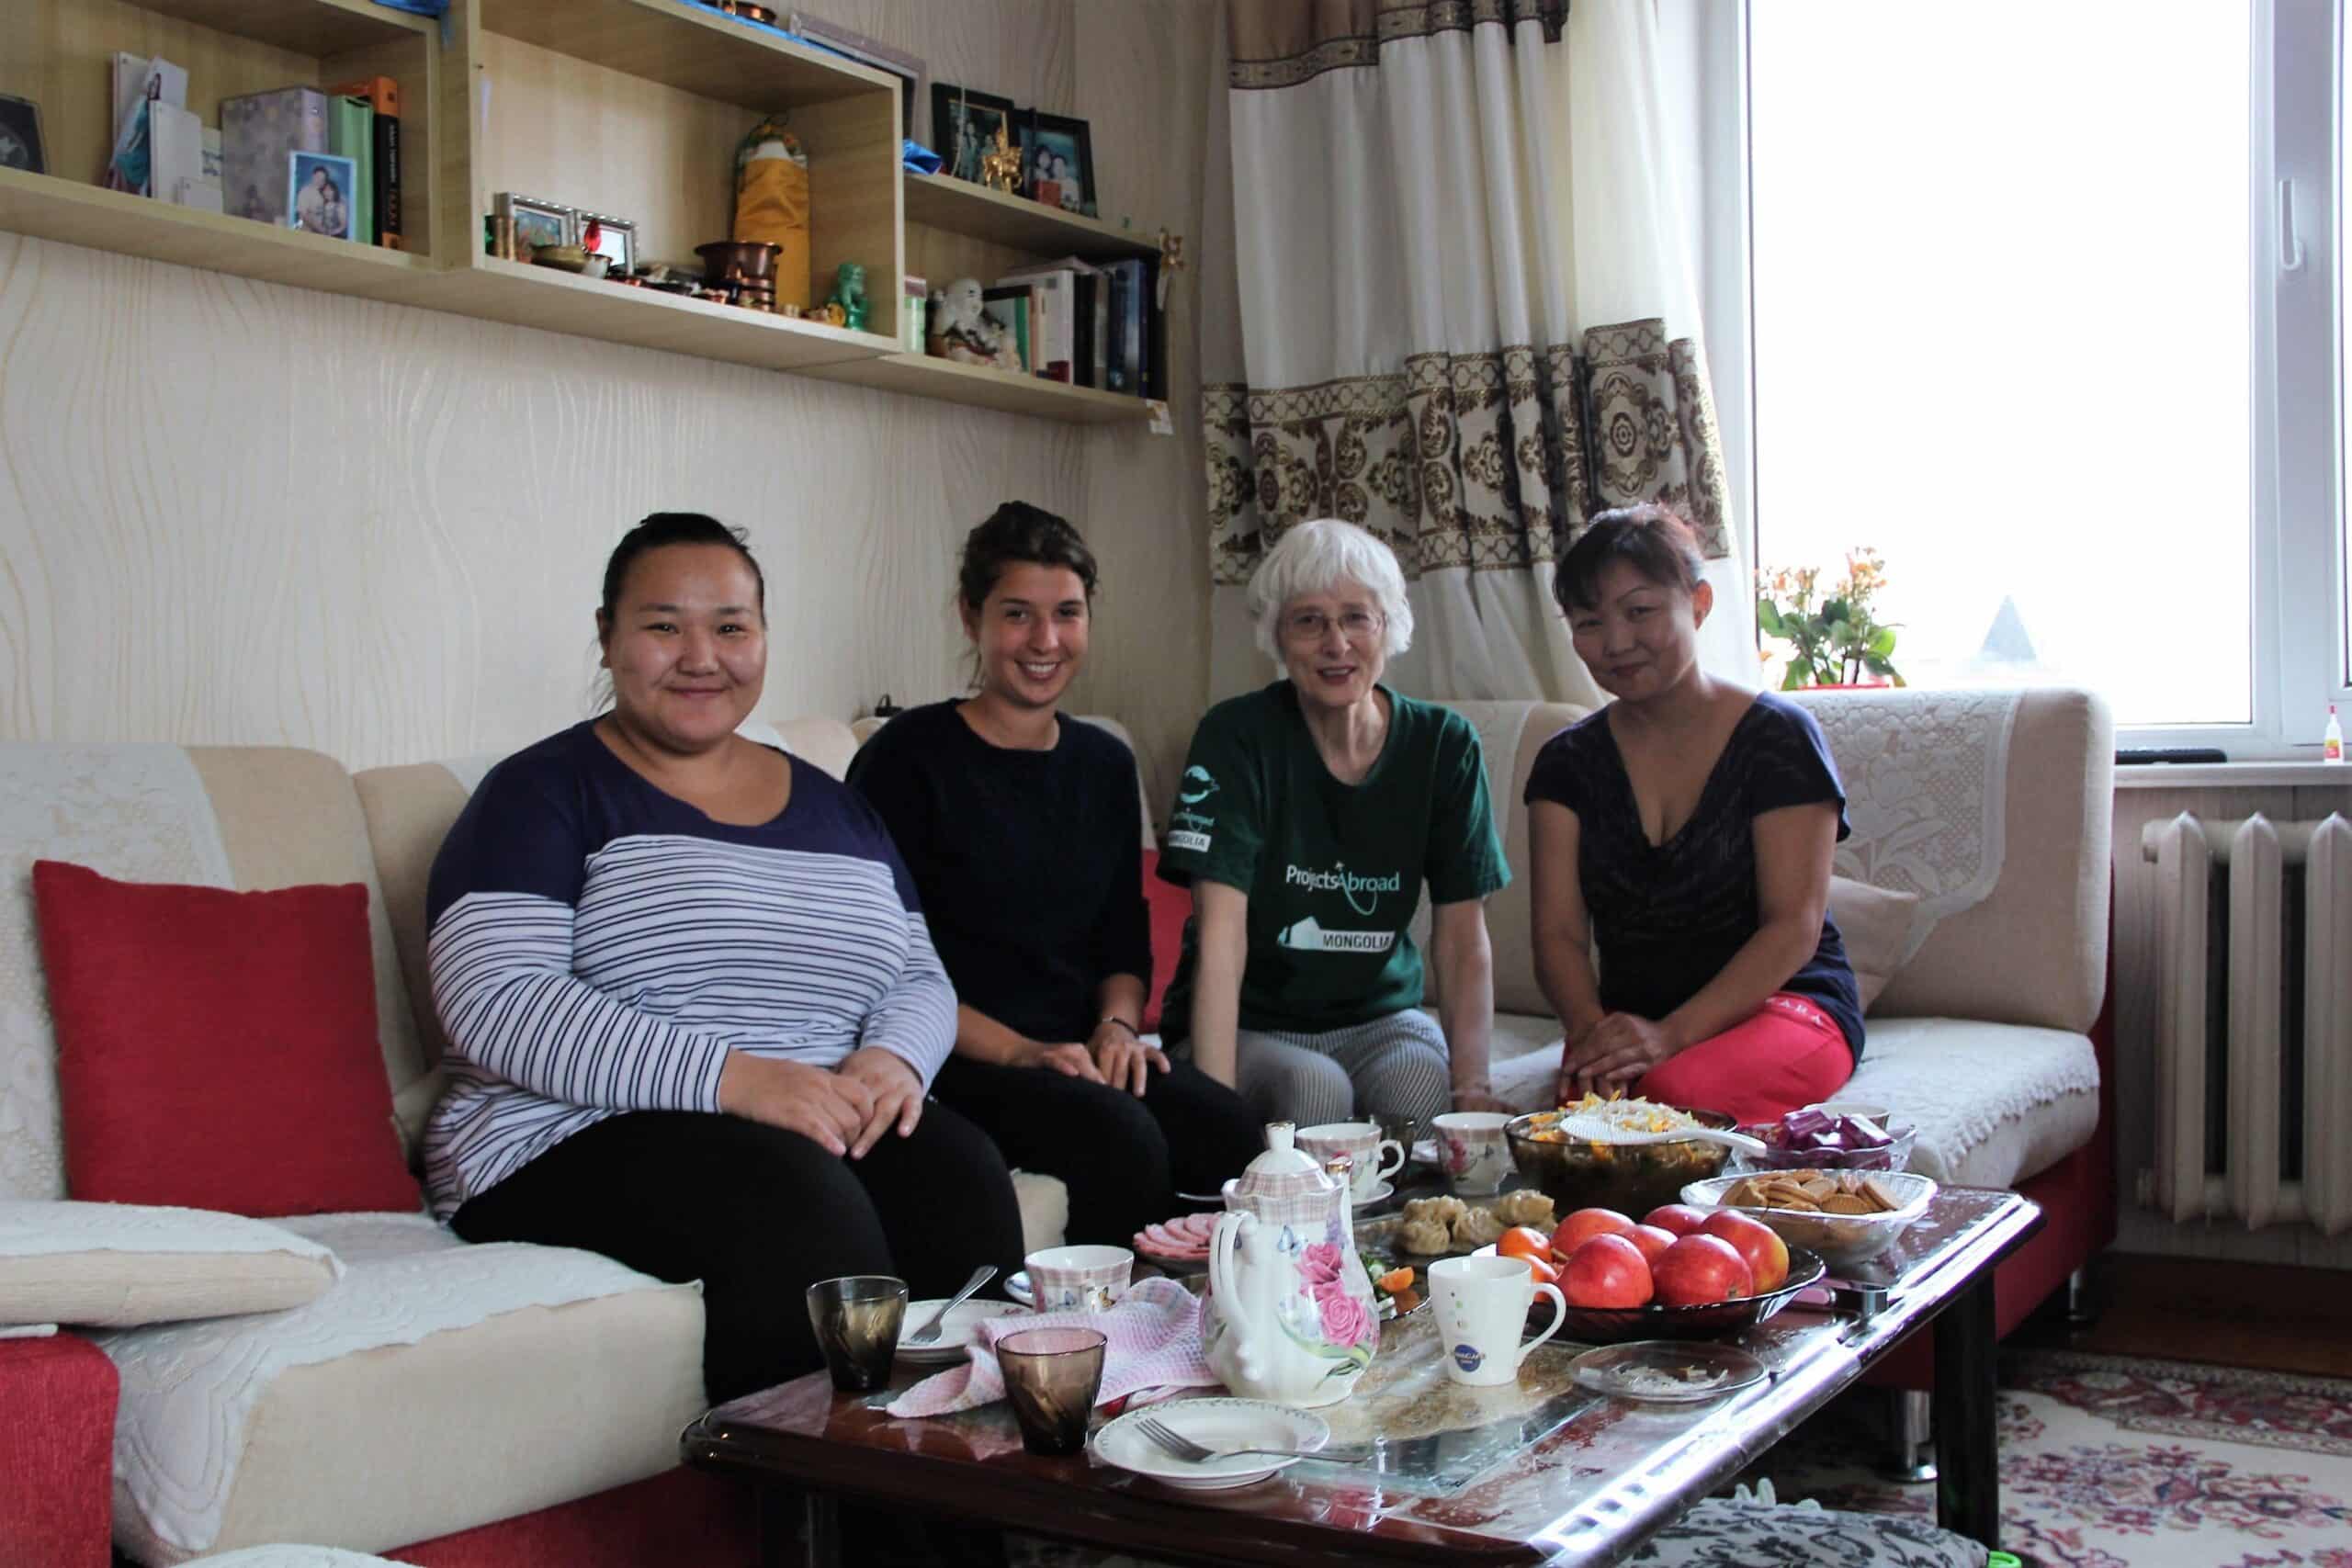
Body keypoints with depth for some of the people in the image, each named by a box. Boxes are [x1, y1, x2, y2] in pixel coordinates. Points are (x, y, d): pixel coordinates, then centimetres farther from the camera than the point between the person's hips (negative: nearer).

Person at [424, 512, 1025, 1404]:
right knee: (800, 1195, -34)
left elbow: (922, 978, 19)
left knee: (959, 1166, -27)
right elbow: (497, 1004, -11)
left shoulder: (831, 806, 21)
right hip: (579, 1145, -4)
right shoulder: (546, 794, 3)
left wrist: (894, 1059, -7)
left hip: (832, 1127, 5)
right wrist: (731, 1078, -21)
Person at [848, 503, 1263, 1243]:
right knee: (1122, 1138, -33)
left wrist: (1117, 1025, -1)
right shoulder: (909, 757, -3)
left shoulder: (1105, 764, 15)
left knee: (1235, 1137, -24)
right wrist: (1018, 1050, -16)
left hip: (1082, 1050, 5)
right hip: (961, 1061, -5)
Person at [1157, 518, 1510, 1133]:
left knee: (1421, 1077, -30)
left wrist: (1472, 1085, -18)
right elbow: (1221, 934, -20)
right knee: (1314, 1085, -33)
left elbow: (1463, 938, -3)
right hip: (1248, 1025, -2)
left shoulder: (1443, 744, -2)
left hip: (1378, 1015, 3)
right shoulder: (1237, 737, -12)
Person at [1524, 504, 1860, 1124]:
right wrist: (1592, 1028, -21)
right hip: (1628, 1020, 2)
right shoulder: (1568, 762, 9)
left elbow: (1794, 926, -10)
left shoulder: (1776, 736, -2)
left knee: (1676, 1093, -36)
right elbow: (1558, 932, 1)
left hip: (1782, 1002, -2)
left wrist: (1673, 1033, -23)